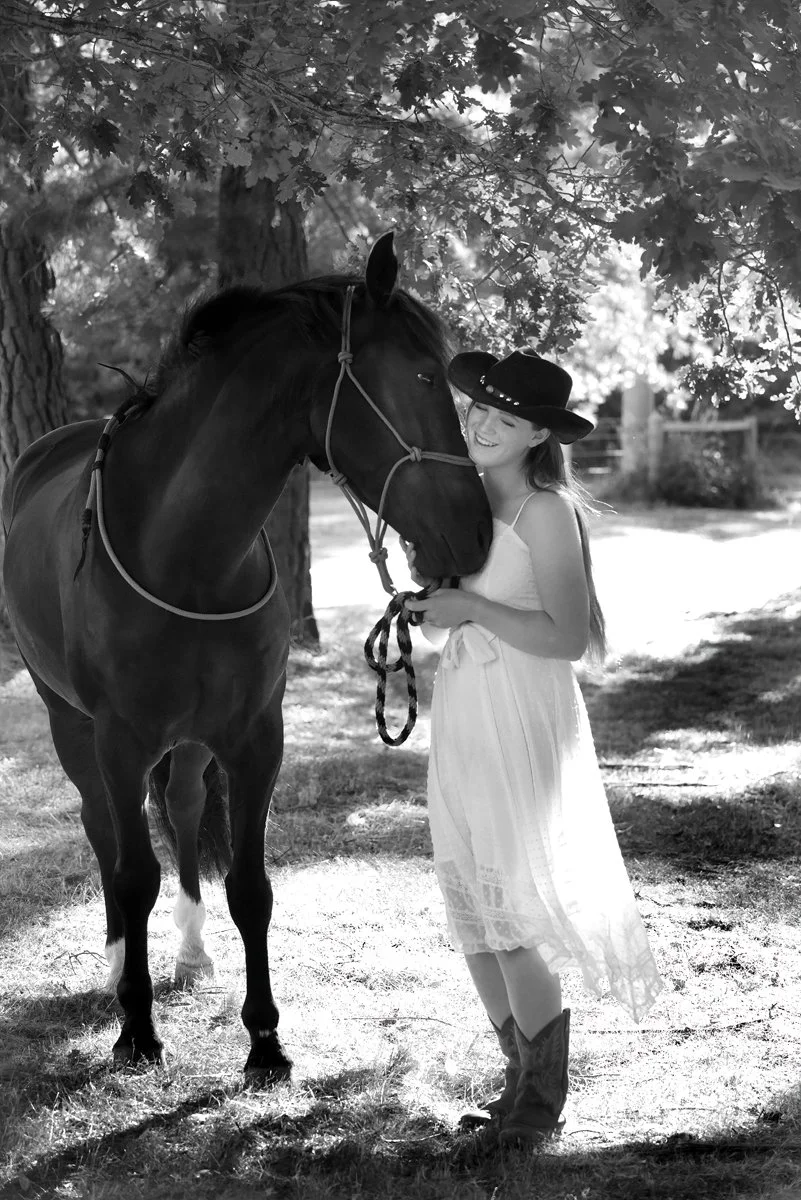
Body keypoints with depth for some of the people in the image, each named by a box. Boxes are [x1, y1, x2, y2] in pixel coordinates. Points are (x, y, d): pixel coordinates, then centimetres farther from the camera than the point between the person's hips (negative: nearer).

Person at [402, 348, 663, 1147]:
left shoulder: (545, 511, -13)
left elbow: (567, 636, -18)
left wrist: (470, 606, -20)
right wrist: (423, 569, 0)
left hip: (524, 722, -8)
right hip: (459, 717, 8)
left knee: (515, 914, -4)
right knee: (473, 918, 12)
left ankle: (543, 1103, 11)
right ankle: (523, 1082, 25)